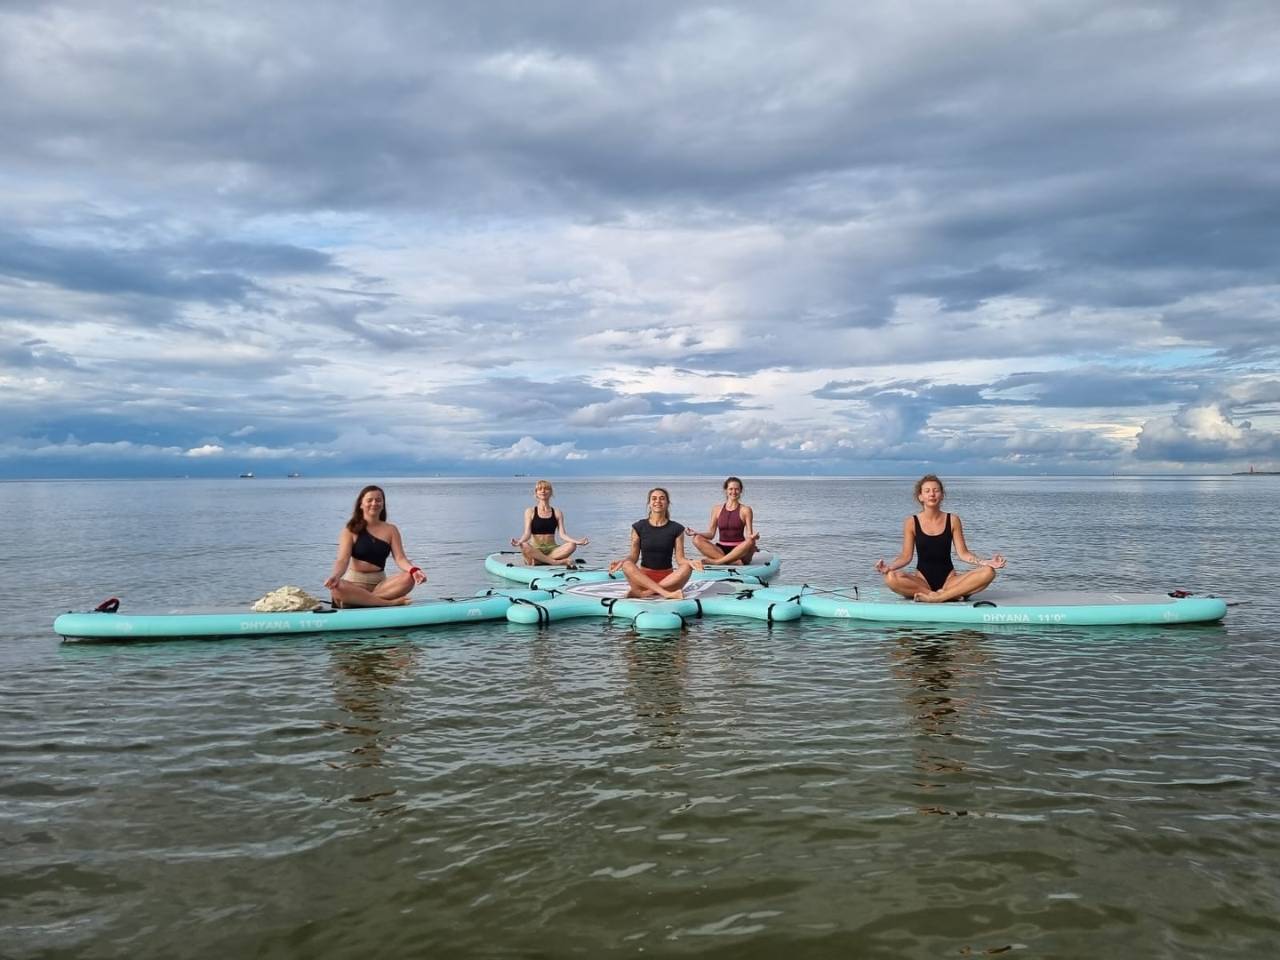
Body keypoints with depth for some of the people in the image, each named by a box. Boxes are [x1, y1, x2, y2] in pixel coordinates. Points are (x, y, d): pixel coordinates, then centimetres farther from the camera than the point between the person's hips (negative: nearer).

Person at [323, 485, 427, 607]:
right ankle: (390, 602, -33)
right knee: (336, 587, -36)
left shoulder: (390, 530, 10)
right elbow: (343, 560, -9)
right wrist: (336, 575, -33)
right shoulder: (351, 530, 3)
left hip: (380, 582, 2)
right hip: (355, 582, -2)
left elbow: (400, 558, -2)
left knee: (409, 578, -27)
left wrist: (413, 570, -26)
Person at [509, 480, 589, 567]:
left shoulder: (557, 513, 11)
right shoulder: (530, 512, 6)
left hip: (551, 549, 2)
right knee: (524, 546, -36)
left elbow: (562, 534, 1)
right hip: (535, 550, -2)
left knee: (571, 545, -27)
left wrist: (577, 541, -17)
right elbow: (527, 533, -5)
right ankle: (557, 562, -32)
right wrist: (519, 542, -28)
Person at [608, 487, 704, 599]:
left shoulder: (676, 529, 5)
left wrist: (690, 562, -23)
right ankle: (666, 593, -38)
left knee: (687, 568, -30)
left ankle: (642, 592, -30)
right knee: (627, 565, -31)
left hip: (667, 578, 0)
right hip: (644, 577, 0)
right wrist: (622, 561, -20)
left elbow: (680, 558, 0)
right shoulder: (639, 527, 5)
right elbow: (634, 556, 3)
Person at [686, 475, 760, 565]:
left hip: (739, 550, -2)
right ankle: (734, 562, -32)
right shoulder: (717, 509, 10)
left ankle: (716, 562, -32)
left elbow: (749, 535, -4)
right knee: (697, 539, -21)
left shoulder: (745, 510, 3)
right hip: (721, 550, 2)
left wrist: (752, 536, -27)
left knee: (751, 542, -34)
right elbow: (711, 534, 8)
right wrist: (695, 533, -9)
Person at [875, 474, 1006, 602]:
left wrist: (986, 562, -13)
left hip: (949, 579, 1)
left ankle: (937, 597, -28)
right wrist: (889, 567, -19)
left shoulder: (952, 520, 5)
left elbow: (963, 553, 3)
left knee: (988, 572, -24)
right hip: (922, 580, -1)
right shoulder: (911, 522, 2)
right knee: (891, 578, -34)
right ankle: (953, 594, -25)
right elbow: (906, 556, 0)